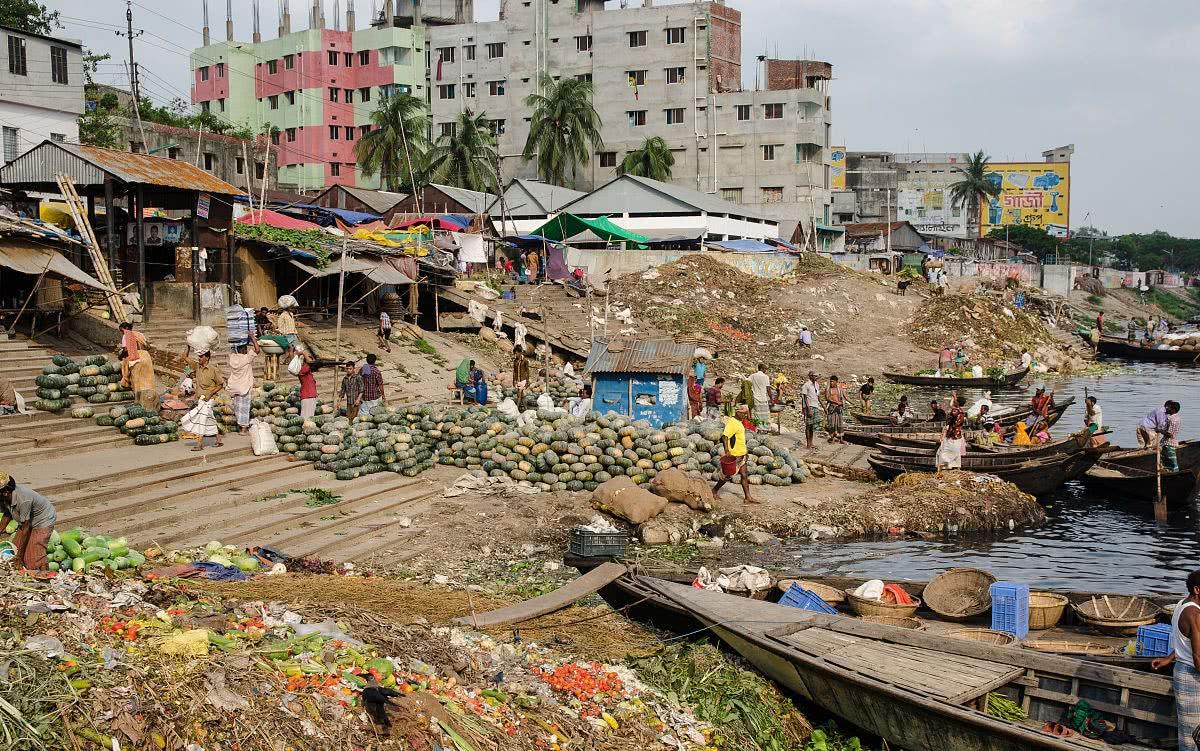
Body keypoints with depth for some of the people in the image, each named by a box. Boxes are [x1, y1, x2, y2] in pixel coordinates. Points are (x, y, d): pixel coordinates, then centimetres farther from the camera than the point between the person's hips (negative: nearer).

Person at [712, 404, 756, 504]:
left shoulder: (739, 422, 14)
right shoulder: (732, 423, -17)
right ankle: (714, 491, 20)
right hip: (734, 456, -10)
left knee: (744, 475, 6)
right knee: (727, 475, 2)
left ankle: (748, 497, 7)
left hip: (741, 455, 10)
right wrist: (727, 451, -33)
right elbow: (724, 436, -27)